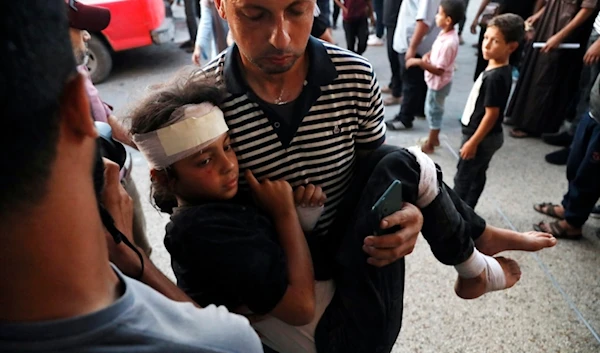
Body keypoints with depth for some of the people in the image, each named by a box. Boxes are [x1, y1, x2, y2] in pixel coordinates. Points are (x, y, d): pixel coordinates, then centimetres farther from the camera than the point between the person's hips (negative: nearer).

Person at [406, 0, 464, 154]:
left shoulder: (449, 42, -30)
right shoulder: (445, 34, -2)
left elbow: (439, 70, -29)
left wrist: (419, 62, -31)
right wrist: (428, 55, -3)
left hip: (439, 82, -9)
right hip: (435, 81, 9)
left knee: (433, 111, 5)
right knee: (432, 110, 21)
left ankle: (429, 145, 22)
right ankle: (434, 139, 38)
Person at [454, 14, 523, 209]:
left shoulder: (495, 77, -26)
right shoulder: (500, 70, 4)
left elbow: (491, 114, -25)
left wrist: (473, 142, -20)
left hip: (481, 138, -9)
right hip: (488, 137, 9)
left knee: (463, 178, 3)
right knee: (477, 176, 18)